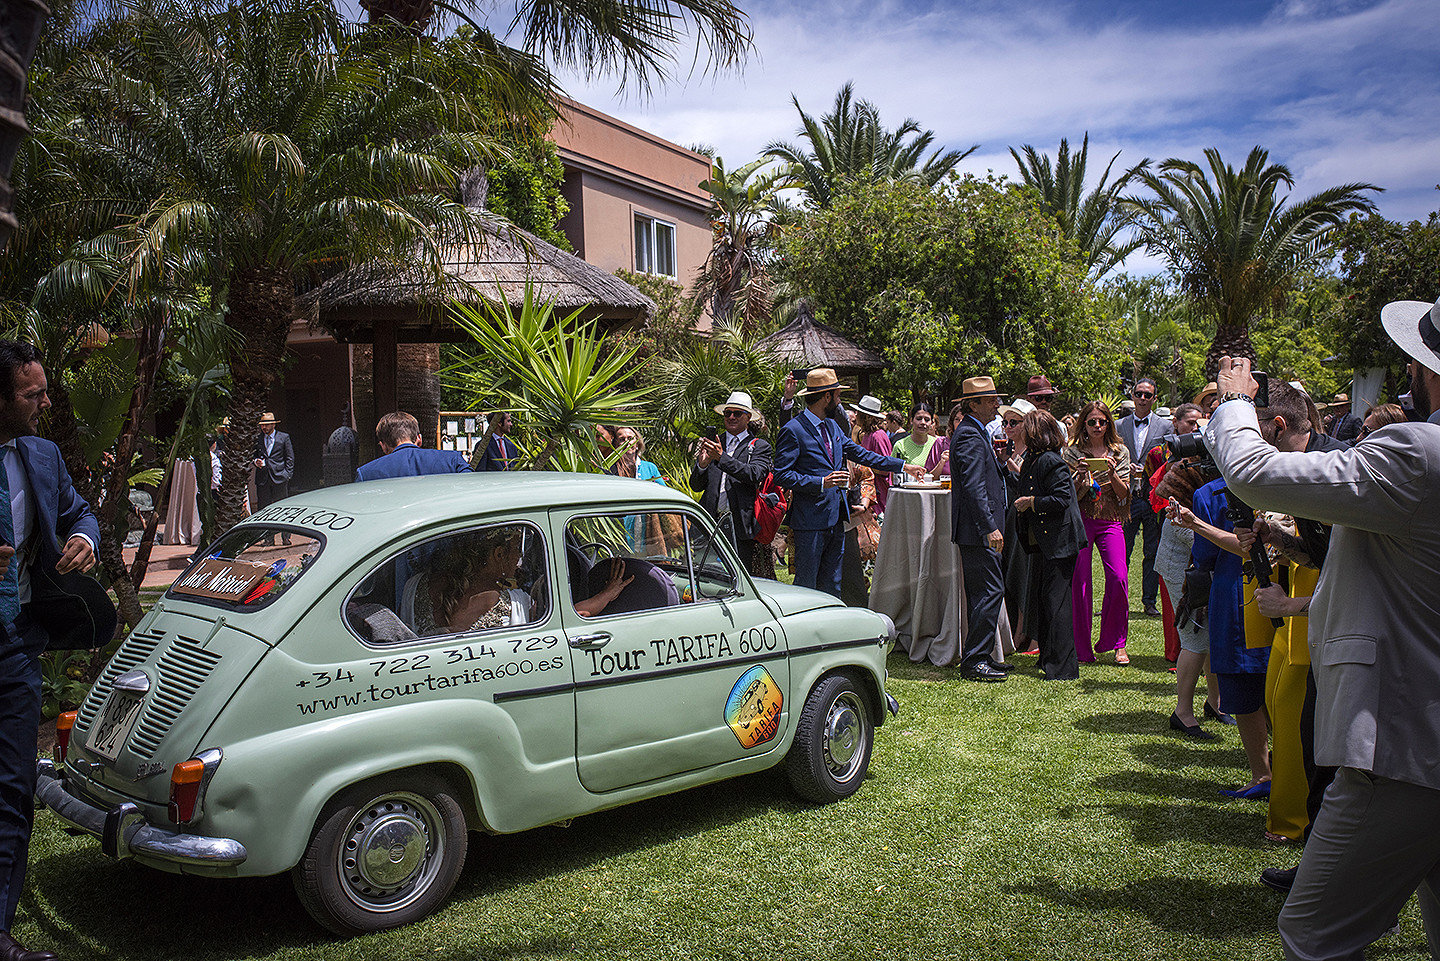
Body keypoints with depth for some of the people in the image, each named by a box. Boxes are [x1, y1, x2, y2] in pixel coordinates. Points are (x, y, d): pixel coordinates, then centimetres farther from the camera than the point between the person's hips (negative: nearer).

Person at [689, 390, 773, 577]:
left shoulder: (759, 446, 9)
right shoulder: (711, 444, 16)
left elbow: (754, 475, -11)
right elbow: (696, 486, 12)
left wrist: (722, 457, -19)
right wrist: (701, 464, -9)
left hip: (740, 526, -2)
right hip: (711, 521, 2)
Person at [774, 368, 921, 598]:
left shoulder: (832, 426, 15)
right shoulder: (792, 430, -11)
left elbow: (860, 453, 21)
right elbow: (781, 474, -15)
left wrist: (902, 466, 19)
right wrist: (821, 482, -22)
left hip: (835, 518, 8)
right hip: (811, 520, -8)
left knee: (832, 584, 13)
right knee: (806, 585, -2)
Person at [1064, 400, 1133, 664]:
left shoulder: (1120, 452, 11)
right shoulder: (1073, 452, 6)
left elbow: (1123, 494, 6)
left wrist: (1112, 473, -11)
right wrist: (1081, 475, -16)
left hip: (1110, 521, 1)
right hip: (1080, 519, -1)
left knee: (1118, 577, -14)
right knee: (1080, 581, -5)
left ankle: (1115, 643, 1)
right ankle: (1082, 649, 4)